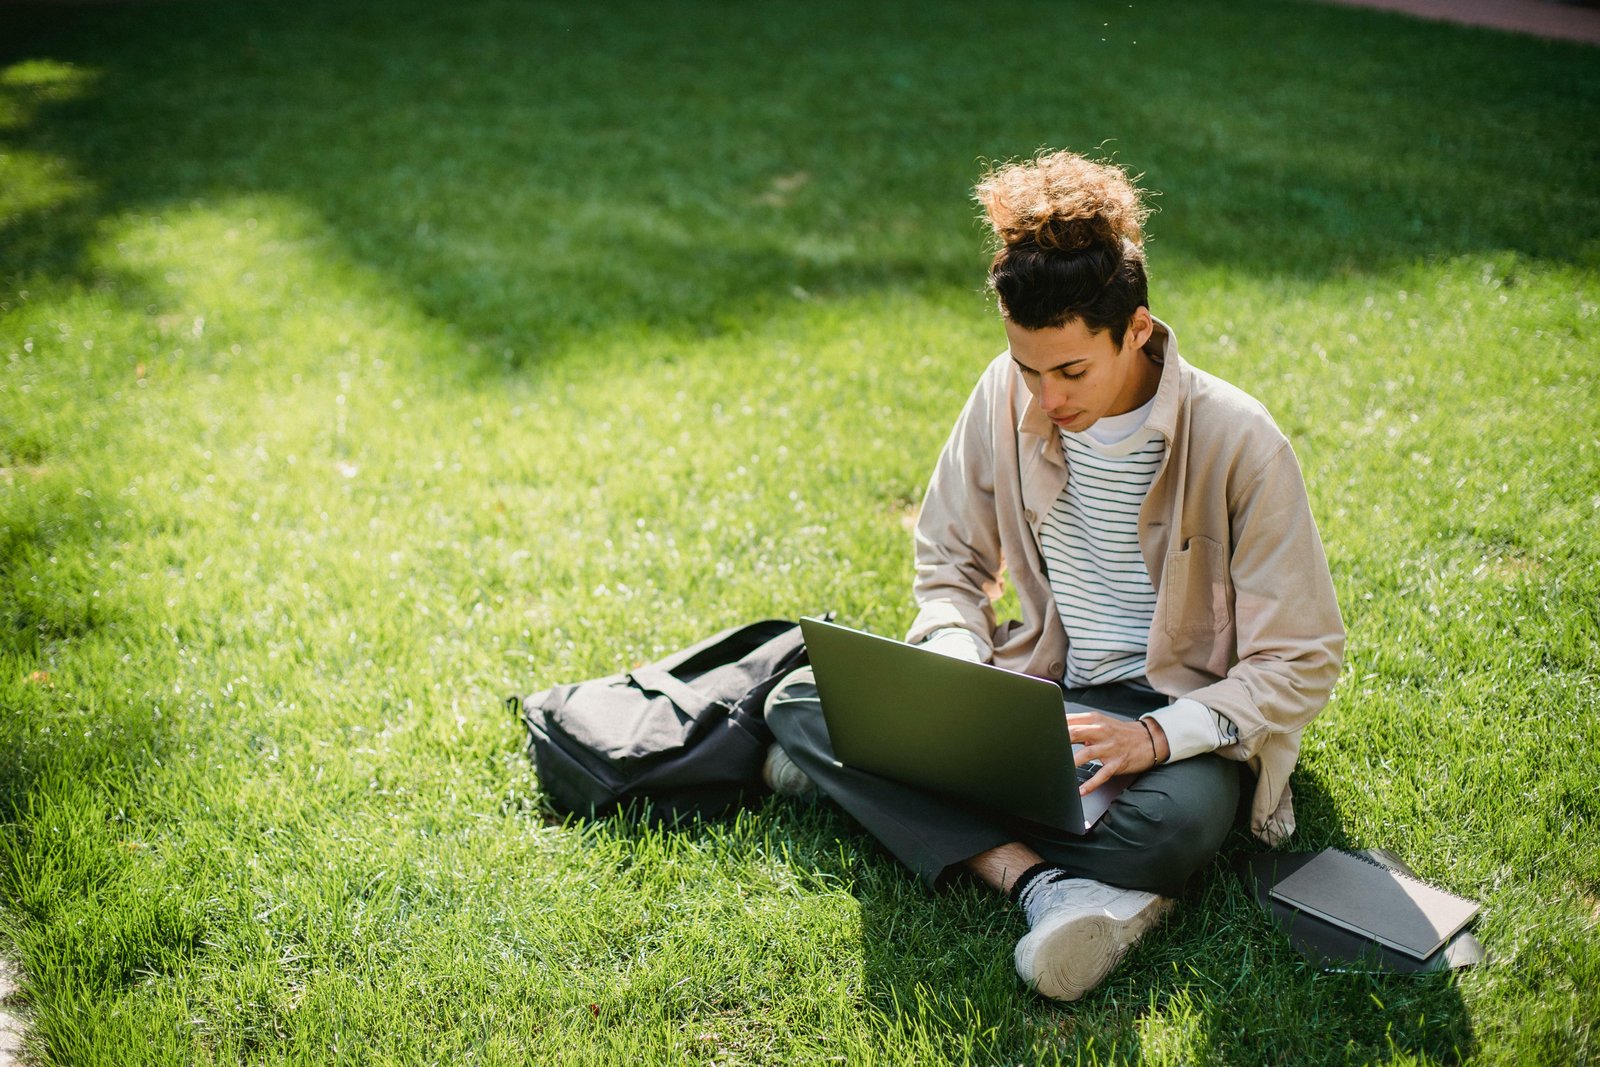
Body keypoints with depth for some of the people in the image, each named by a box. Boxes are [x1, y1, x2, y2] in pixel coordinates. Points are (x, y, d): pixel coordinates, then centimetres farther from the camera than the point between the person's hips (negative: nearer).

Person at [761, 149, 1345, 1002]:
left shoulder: (1237, 443, -19)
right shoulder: (1006, 397, -7)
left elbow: (1299, 665, -15)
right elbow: (948, 561, 6)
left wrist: (1157, 736, -29)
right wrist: (959, 672, -14)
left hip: (1176, 706, -4)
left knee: (1177, 820, -40)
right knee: (801, 700, -16)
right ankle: (1048, 887, -32)